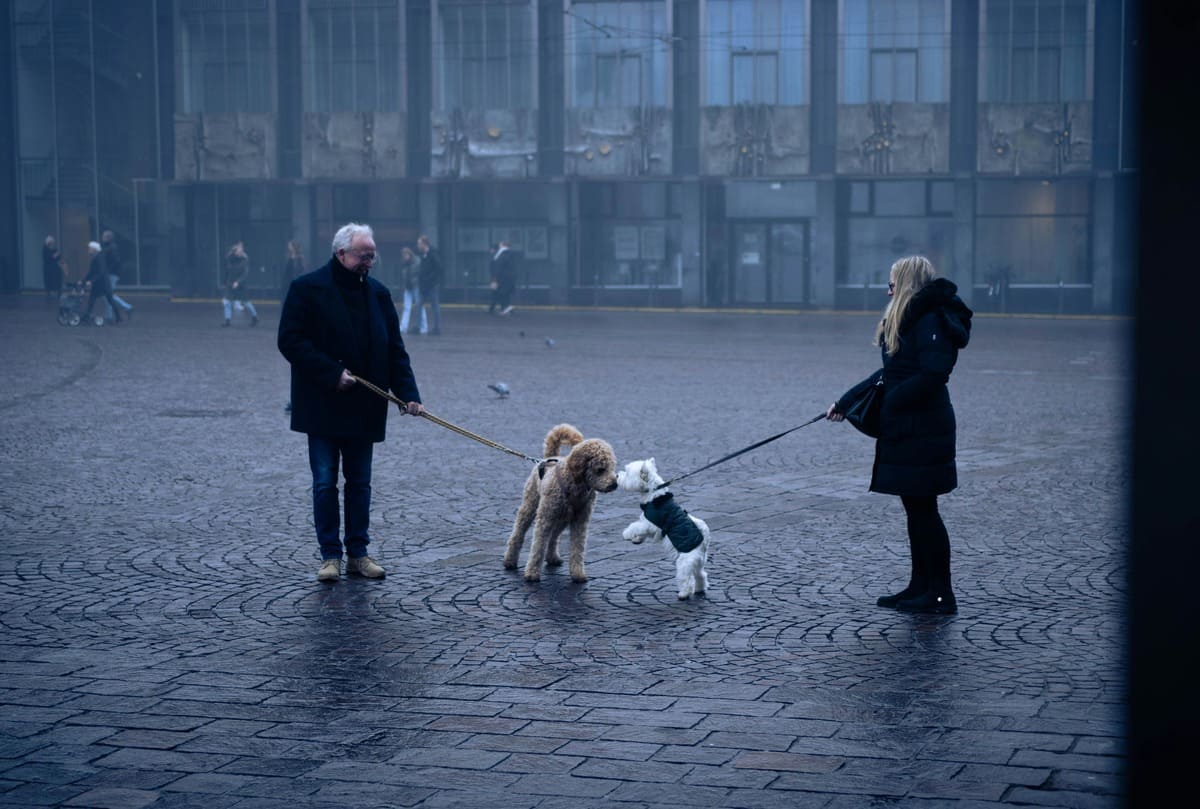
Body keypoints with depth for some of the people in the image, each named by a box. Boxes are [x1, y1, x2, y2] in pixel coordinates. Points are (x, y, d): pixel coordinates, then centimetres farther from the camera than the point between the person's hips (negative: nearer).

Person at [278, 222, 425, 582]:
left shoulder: (377, 293, 9)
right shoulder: (307, 289, -6)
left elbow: (394, 349, 10)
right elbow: (290, 341, -12)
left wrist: (408, 393, -2)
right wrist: (333, 373, -18)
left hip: (364, 408, 5)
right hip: (323, 405, -4)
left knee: (360, 482, 8)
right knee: (325, 482, -1)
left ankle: (358, 553, 15)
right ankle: (330, 555, 6)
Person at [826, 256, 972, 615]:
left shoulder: (931, 321, -16)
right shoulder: (904, 320, 16)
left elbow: (933, 374, -24)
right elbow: (888, 375, 20)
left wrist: (890, 400, -17)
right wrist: (845, 402, 18)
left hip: (923, 432, -10)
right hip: (903, 431, 10)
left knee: (924, 510, -5)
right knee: (915, 508, 13)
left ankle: (941, 595, 2)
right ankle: (920, 586, 21)